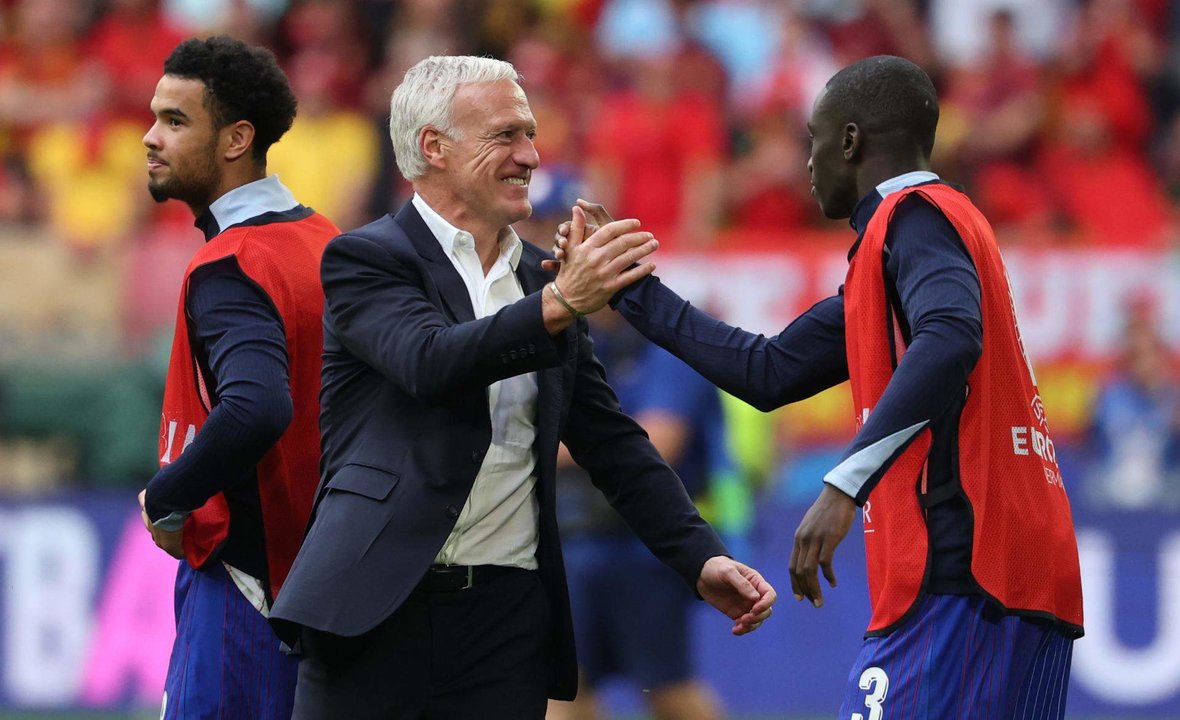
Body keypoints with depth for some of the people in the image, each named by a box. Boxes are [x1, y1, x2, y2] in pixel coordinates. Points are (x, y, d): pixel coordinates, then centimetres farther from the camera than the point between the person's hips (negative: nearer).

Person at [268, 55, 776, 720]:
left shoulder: (543, 281, 16)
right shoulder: (365, 260, -1)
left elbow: (612, 442, 16)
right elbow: (430, 361, -21)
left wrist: (701, 558, 4)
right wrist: (560, 304, -31)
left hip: (507, 617, 5)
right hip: (377, 610, -5)